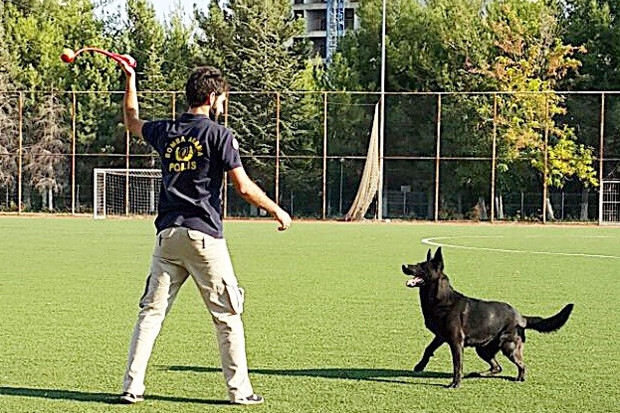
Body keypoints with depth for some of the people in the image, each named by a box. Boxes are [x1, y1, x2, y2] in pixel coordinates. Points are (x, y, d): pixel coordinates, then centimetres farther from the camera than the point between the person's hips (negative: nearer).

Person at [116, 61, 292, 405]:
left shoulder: (166, 131, 11)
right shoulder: (218, 134, -4)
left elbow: (132, 122, 33)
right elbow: (244, 186, -8)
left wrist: (131, 79, 44)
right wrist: (278, 211, 5)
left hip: (168, 235, 5)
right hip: (204, 235, -5)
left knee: (151, 311, 8)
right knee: (227, 315, 4)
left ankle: (133, 387, 4)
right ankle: (240, 390, 5)